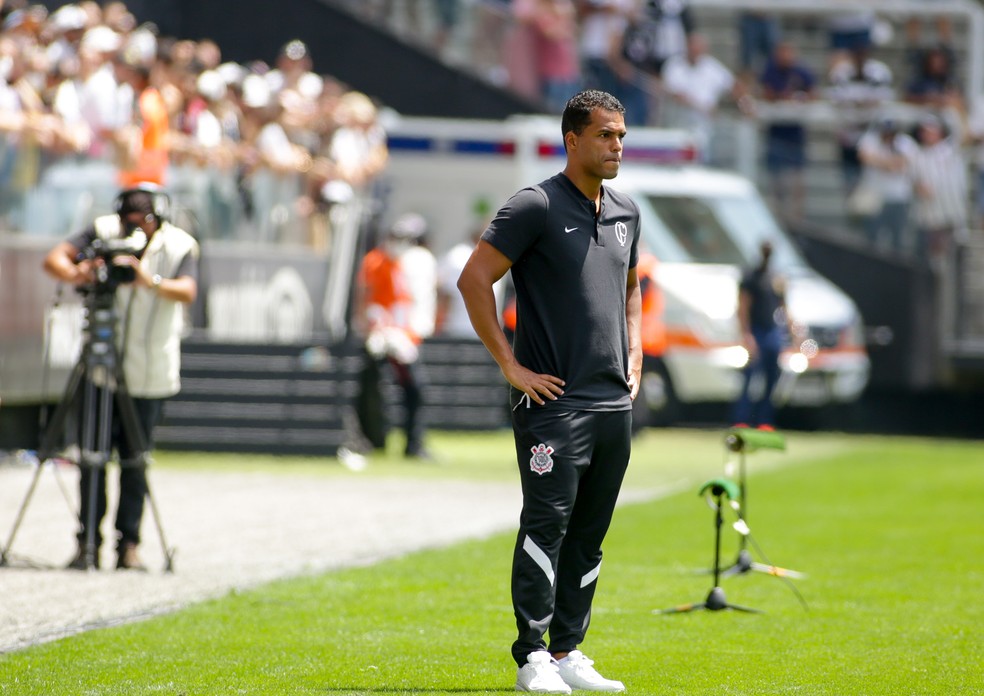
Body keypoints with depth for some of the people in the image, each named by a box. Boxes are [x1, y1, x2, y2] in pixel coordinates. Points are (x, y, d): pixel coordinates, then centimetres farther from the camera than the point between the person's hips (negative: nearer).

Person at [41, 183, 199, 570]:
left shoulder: (179, 247, -7)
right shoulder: (104, 233, -4)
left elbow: (187, 292, -24)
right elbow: (54, 259, -14)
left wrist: (151, 282, -43)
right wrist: (74, 273, -37)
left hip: (150, 374, -1)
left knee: (135, 461, -1)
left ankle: (128, 543, 7)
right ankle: (87, 543, 1)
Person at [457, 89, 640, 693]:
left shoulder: (626, 213, 14)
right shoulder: (536, 207, -8)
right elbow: (474, 280, -11)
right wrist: (511, 366, -13)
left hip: (615, 402, 7)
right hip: (553, 398, -7)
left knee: (590, 534, 9)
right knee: (547, 523, -11)